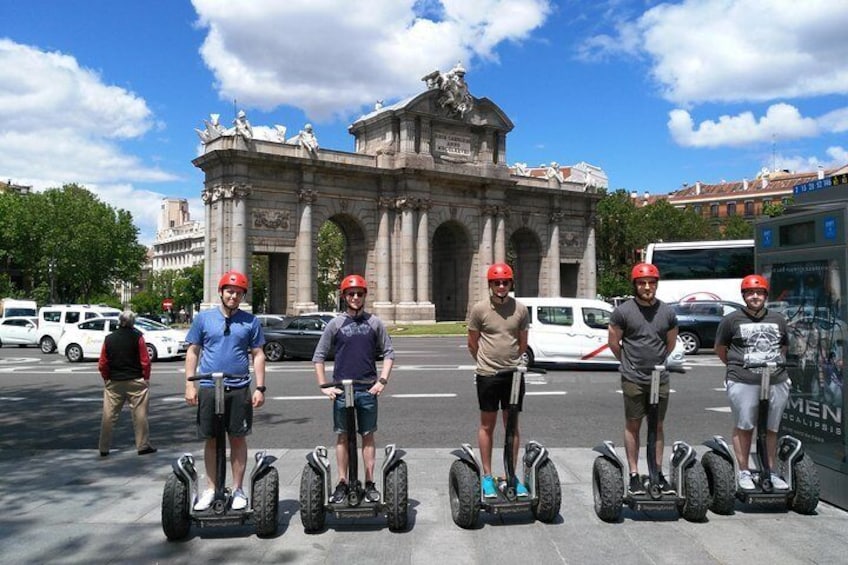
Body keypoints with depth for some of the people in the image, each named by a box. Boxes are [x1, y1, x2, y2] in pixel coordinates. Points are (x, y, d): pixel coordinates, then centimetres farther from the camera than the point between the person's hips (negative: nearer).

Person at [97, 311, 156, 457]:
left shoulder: (109, 339, 3)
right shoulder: (137, 337, -7)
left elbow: (102, 364, 4)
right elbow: (145, 361, -8)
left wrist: (107, 379, 16)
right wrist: (146, 379, 3)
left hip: (114, 383, 3)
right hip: (136, 382, -3)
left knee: (109, 416, 9)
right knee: (139, 414, 5)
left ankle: (104, 448, 14)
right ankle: (143, 446, 9)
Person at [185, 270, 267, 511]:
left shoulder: (250, 321, 5)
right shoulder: (203, 318, 5)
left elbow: (258, 355, 6)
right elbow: (193, 351, 8)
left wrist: (260, 388, 0)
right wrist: (190, 384, 0)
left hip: (239, 389, 0)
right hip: (208, 388, 0)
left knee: (238, 439, 6)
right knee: (211, 440, 8)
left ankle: (238, 489, 17)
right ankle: (211, 489, 20)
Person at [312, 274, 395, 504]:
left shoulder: (374, 322, 4)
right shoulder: (336, 323, 3)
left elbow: (389, 352, 8)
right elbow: (318, 356, 7)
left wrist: (382, 380, -2)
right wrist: (324, 386, 0)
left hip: (368, 389, 0)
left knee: (368, 435, 6)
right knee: (343, 436, 6)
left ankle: (370, 483, 14)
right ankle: (342, 483, 16)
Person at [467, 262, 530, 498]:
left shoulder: (520, 309, 0)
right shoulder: (479, 308, -5)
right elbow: (472, 344, 5)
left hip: (513, 374, 2)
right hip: (487, 375, -2)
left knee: (512, 425, 10)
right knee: (487, 426, 8)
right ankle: (487, 476, 18)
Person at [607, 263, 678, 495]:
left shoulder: (667, 312, 5)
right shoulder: (623, 311, -5)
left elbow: (671, 344, 17)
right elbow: (613, 342, 3)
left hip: (660, 378, 3)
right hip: (633, 379, -3)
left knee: (657, 426, 10)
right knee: (633, 426, 4)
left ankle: (658, 474, 18)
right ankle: (634, 475, 11)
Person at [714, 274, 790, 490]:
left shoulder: (778, 319, 15)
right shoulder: (732, 320, 2)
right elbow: (720, 348, 10)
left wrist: (777, 364, 17)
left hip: (776, 382, 4)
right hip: (743, 383, -4)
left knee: (771, 429, 10)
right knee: (744, 427, 1)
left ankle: (771, 472, 21)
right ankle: (744, 473, 10)